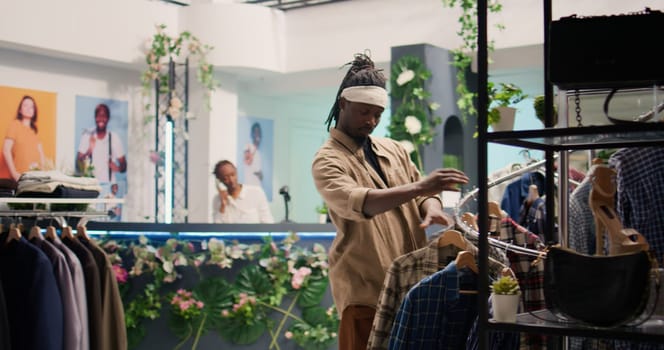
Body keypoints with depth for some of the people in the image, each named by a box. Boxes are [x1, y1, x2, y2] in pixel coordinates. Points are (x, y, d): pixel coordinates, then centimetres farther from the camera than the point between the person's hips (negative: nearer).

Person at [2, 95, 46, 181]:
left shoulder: (34, 129, 16)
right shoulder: (14, 124, -1)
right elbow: (6, 150, -7)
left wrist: (42, 169, 2)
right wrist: (14, 173, -14)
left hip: (36, 174, 5)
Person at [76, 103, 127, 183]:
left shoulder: (115, 139, 1)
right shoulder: (87, 138, 1)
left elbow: (124, 166, 8)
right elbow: (78, 167, -3)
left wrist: (118, 168, -14)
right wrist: (88, 151, -19)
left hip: (109, 185, 0)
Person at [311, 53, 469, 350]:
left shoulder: (394, 150, 13)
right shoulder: (327, 160, -8)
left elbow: (424, 194, 15)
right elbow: (356, 203, -27)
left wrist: (431, 209, -10)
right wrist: (418, 187, -37)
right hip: (365, 286, -6)